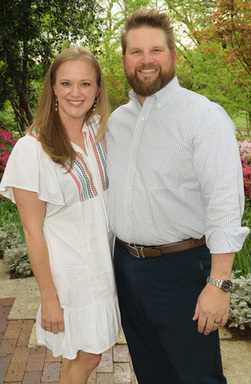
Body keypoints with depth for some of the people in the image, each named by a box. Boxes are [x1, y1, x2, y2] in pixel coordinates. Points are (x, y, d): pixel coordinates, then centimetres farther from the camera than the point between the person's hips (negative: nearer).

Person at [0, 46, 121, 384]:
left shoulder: (100, 134, 2)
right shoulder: (32, 148, -16)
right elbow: (33, 231, -14)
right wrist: (49, 298, -12)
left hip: (105, 261, 6)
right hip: (69, 268, -5)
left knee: (86, 354, 19)